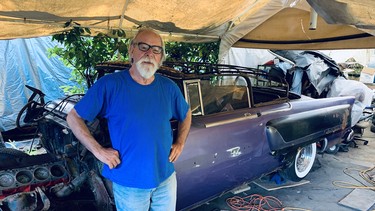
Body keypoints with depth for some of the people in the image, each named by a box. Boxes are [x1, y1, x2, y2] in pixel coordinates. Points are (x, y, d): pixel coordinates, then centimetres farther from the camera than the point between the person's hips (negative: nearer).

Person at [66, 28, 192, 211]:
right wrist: (98, 150, -14)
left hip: (166, 178, 4)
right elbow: (73, 117, -7)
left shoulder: (169, 87, -2)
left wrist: (180, 143, 4)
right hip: (129, 183, -3)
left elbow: (186, 114, 16)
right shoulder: (109, 85, -14)